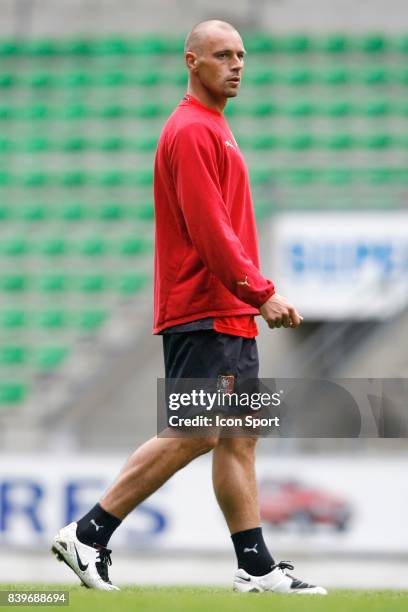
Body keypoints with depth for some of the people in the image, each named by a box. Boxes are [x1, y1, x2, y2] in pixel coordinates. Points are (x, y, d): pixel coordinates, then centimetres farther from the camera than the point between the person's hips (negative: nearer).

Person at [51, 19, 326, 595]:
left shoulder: (213, 128, 20)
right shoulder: (191, 131, -12)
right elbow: (209, 230, -19)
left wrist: (254, 297, 14)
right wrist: (261, 293, -18)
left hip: (230, 314, 10)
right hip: (202, 315, -10)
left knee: (239, 438, 8)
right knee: (193, 435, -12)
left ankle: (256, 568, 8)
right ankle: (88, 534, -7)